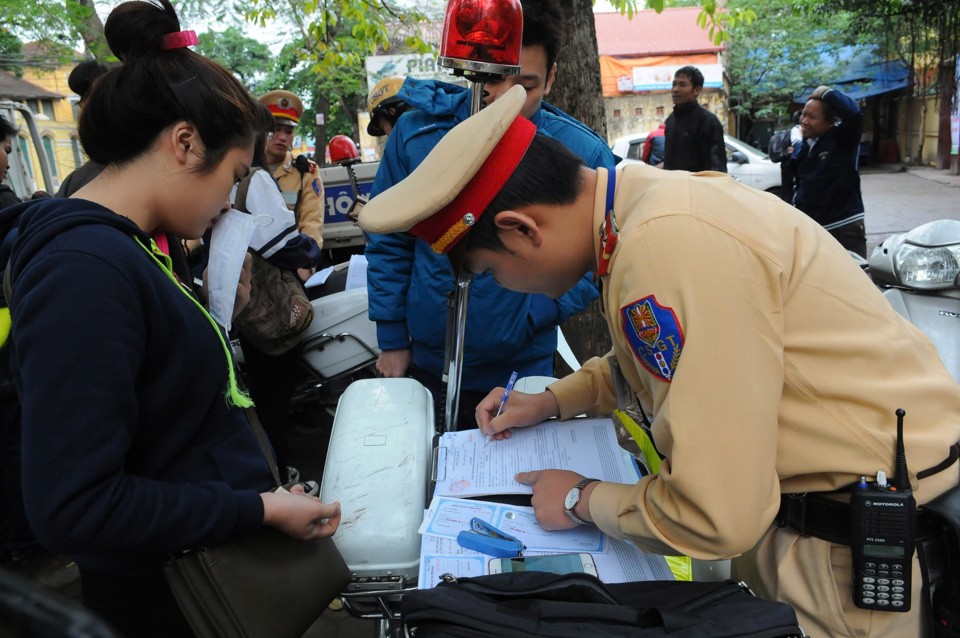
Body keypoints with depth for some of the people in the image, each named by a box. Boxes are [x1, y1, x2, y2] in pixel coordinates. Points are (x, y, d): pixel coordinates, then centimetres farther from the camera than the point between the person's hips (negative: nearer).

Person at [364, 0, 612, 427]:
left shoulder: (583, 154, -14)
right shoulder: (417, 132, -10)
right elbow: (388, 243, 0)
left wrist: (531, 315, -20)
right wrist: (392, 340, 1)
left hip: (522, 369, -1)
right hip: (424, 364, 2)